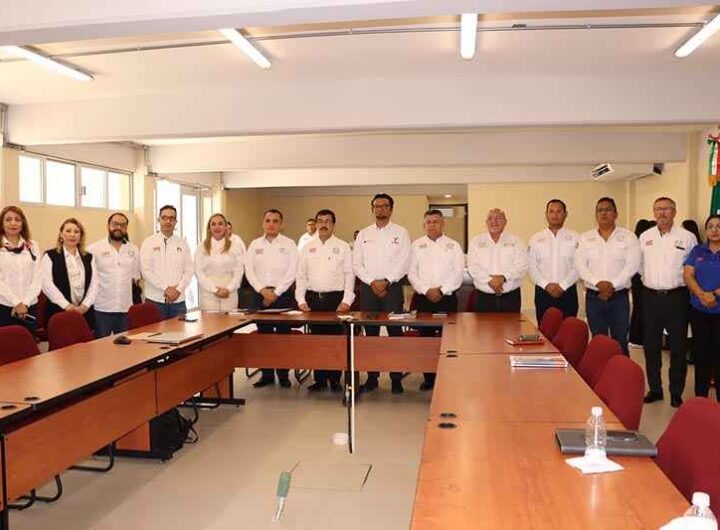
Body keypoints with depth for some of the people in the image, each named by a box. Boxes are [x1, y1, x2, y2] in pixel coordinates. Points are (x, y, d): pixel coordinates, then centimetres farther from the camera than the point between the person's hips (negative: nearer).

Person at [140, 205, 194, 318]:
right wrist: (166, 288, -13)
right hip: (155, 300, -2)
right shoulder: (149, 242, 1)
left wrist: (178, 289, -8)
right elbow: (146, 270, -7)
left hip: (178, 300, 2)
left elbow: (189, 270, 6)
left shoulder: (182, 243, 9)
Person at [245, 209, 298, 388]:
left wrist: (276, 293, -11)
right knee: (264, 334, 5)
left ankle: (283, 375, 8)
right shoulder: (255, 245, 9)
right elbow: (249, 271, 3)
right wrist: (263, 290, -9)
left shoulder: (289, 244, 2)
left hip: (282, 294, -2)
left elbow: (292, 271, -6)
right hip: (260, 294, 3)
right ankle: (267, 374, 14)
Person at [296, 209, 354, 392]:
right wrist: (301, 300, 0)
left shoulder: (343, 247, 3)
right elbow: (301, 275, 10)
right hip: (313, 298, 3)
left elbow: (349, 274, -1)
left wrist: (347, 300, -9)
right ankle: (319, 379, 15)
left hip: (336, 298, -2)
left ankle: (335, 380, 10)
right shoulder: (307, 248, 10)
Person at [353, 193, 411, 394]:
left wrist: (386, 281, -11)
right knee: (370, 333, 5)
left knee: (395, 332, -3)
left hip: (392, 287, -2)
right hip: (368, 287, 2)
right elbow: (357, 263, 5)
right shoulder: (363, 234, 11)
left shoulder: (400, 232, 5)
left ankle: (396, 378, 4)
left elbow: (404, 262, -3)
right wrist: (372, 282, -7)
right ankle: (372, 377, 13)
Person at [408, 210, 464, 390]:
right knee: (425, 338, 3)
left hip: (447, 298, -1)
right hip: (423, 298, 1)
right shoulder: (417, 245, 9)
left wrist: (442, 290, -10)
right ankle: (428, 377, 13)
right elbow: (412, 273, 3)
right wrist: (426, 290, -8)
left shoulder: (453, 246, 7)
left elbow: (458, 273, 0)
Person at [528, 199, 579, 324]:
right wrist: (546, 285, -8)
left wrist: (562, 286, -12)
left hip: (567, 292, -1)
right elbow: (532, 266, 3)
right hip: (543, 292, 1)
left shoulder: (575, 238, 4)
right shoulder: (536, 239, 9)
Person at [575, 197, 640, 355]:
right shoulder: (585, 238, 7)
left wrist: (613, 285, -15)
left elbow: (632, 265, -6)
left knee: (620, 341, 3)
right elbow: (580, 265, -1)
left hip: (619, 296, -1)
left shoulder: (628, 237, 3)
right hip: (593, 296, 2)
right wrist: (598, 282, -15)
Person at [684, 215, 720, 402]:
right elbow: (687, 275, -2)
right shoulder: (697, 251, 8)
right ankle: (700, 397, 19)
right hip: (698, 310, 3)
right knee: (701, 352, 9)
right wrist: (702, 294, -17)